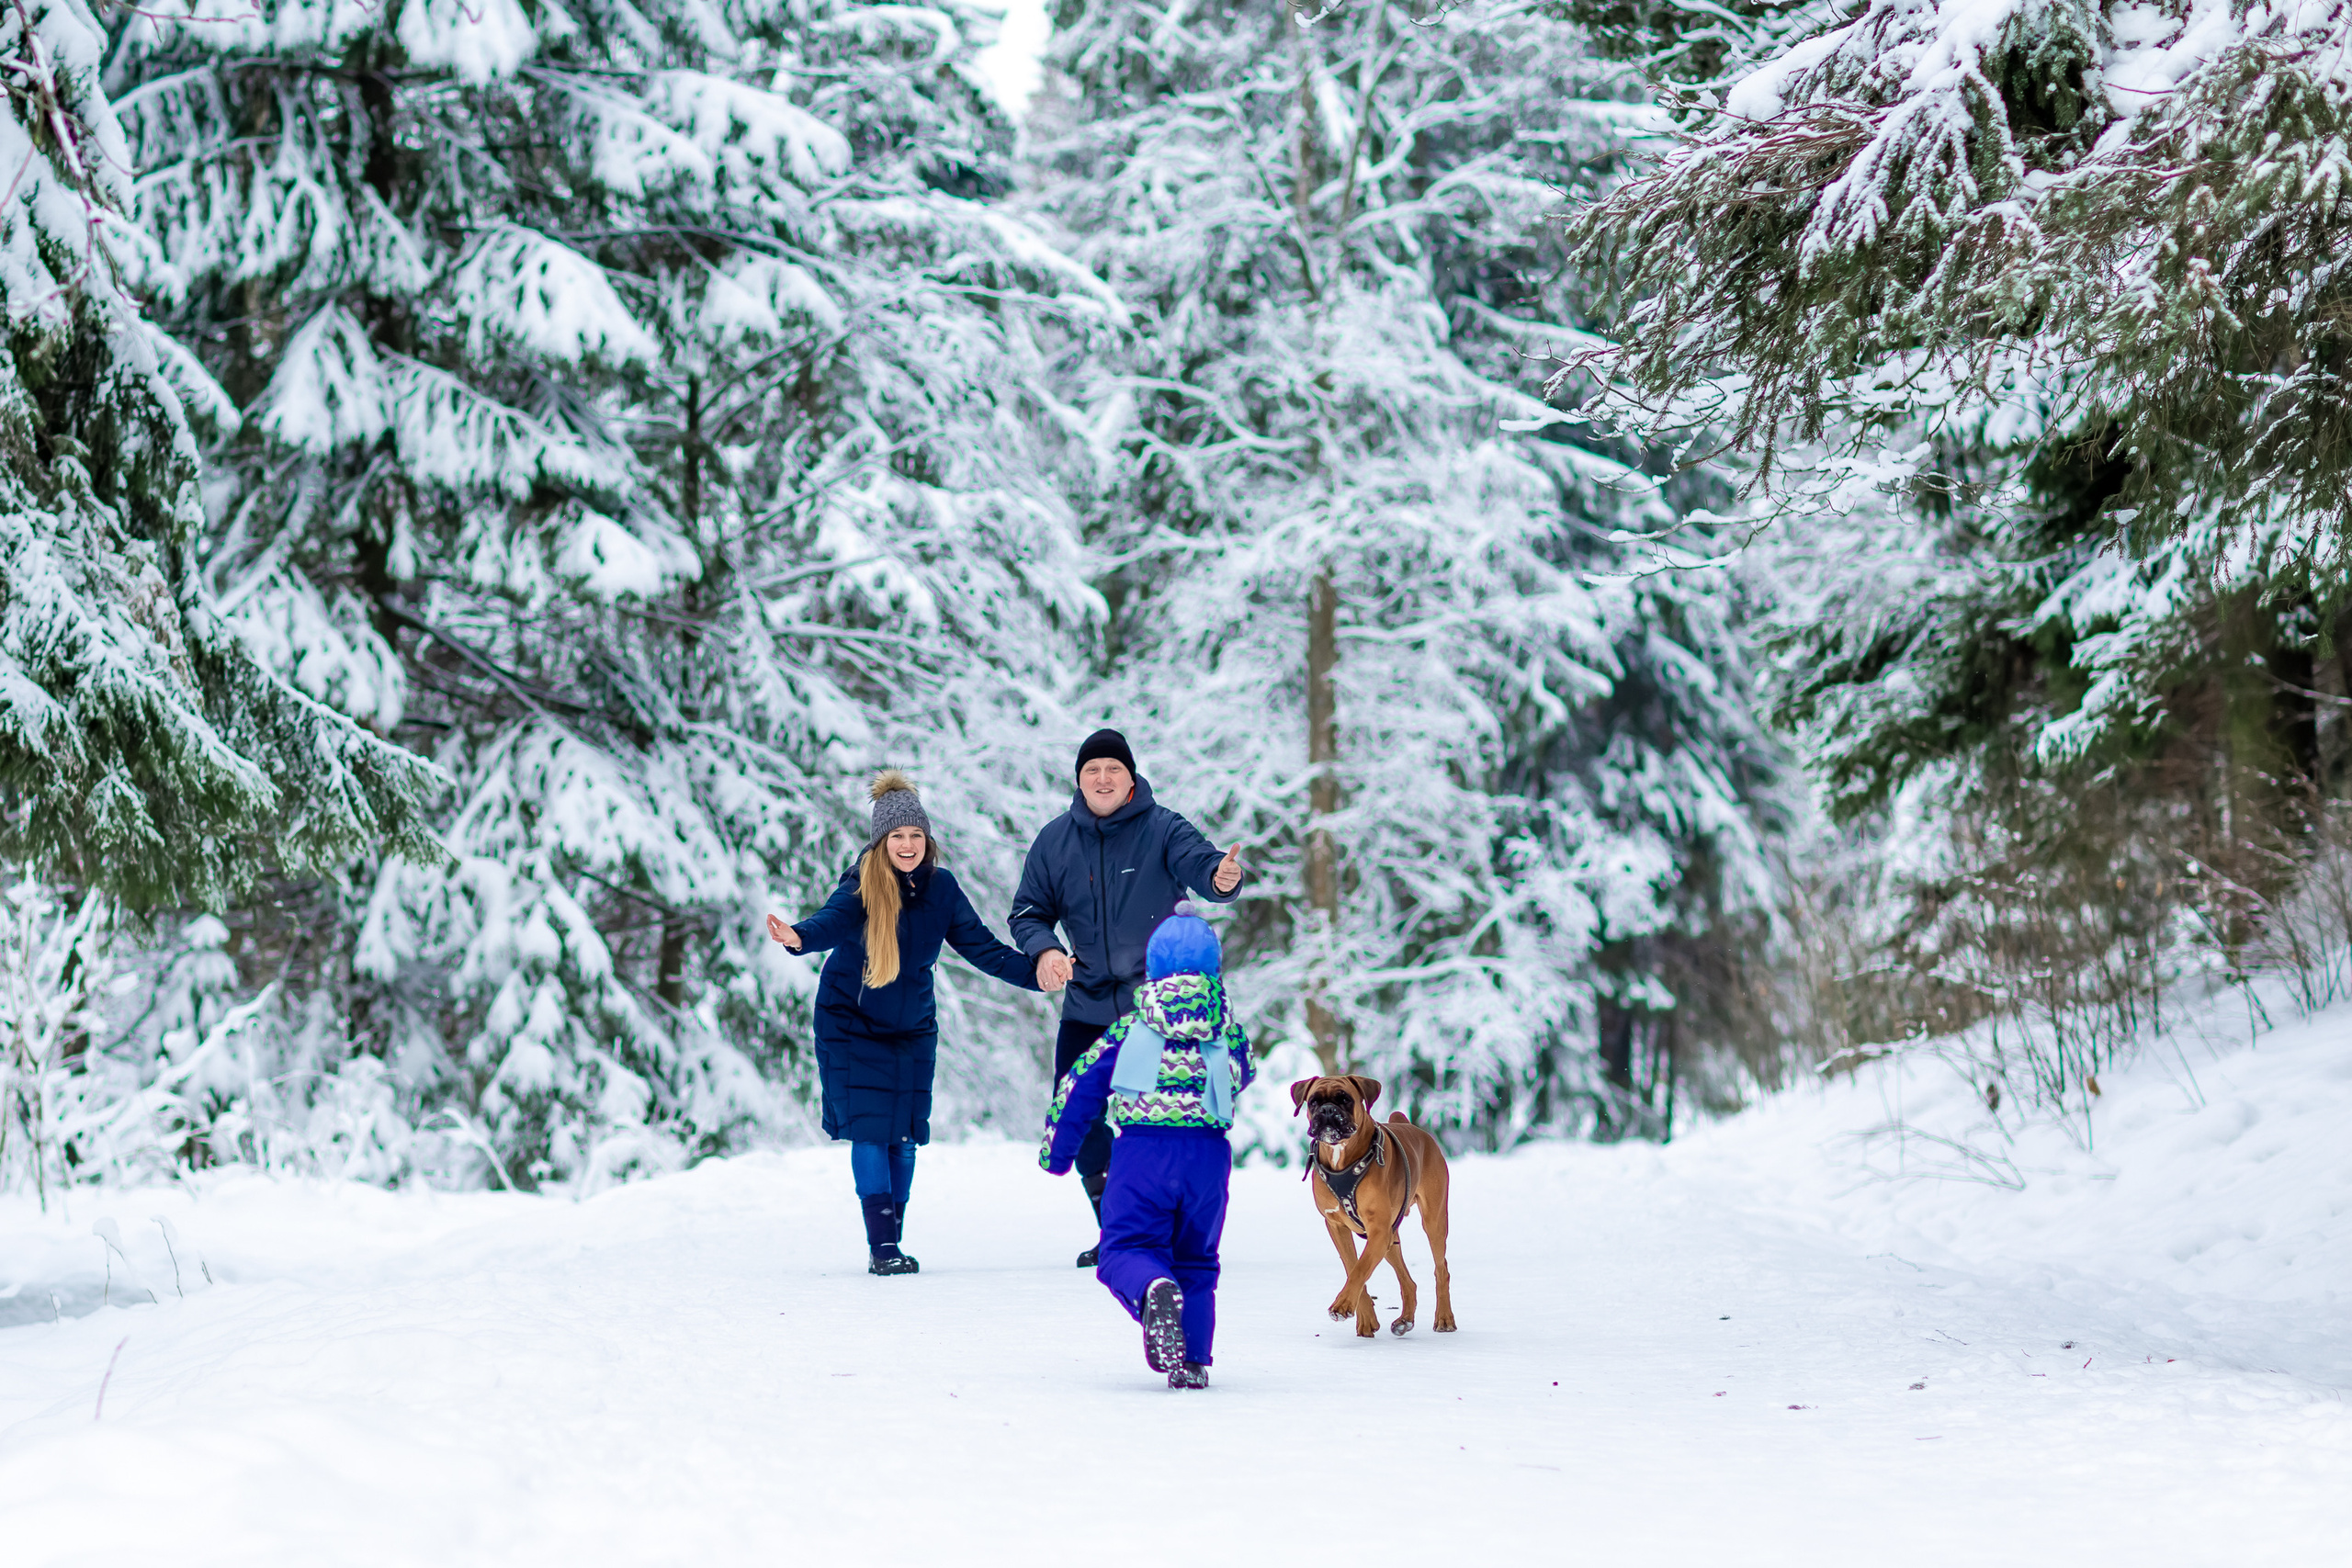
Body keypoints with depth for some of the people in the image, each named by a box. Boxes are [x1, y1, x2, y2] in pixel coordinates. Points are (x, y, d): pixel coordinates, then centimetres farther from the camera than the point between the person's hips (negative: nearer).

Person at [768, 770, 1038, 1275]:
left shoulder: (941, 887, -4)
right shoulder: (862, 884, -16)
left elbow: (980, 945, 2)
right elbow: (834, 921, -35)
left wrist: (1036, 973, -4)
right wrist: (800, 937, -57)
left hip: (912, 1028, 4)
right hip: (852, 1025, -4)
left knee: (904, 1135, 2)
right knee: (869, 1130, -10)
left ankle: (892, 1242, 15)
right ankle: (881, 1247, -7)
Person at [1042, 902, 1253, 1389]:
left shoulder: (1130, 1028, 12)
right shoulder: (1228, 1029, 14)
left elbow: (1081, 1085, 13)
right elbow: (1243, 1074, 34)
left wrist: (1056, 1151, 24)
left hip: (1143, 1149, -2)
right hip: (1208, 1150, 2)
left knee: (1125, 1247, -1)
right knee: (1196, 1258, 17)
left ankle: (1153, 1291, -36)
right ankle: (1195, 1360, 10)